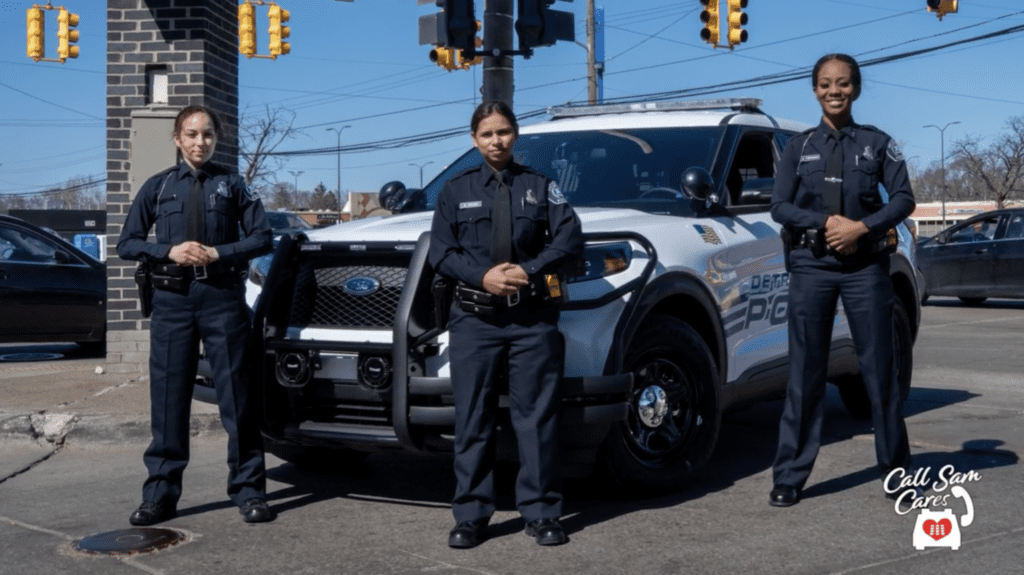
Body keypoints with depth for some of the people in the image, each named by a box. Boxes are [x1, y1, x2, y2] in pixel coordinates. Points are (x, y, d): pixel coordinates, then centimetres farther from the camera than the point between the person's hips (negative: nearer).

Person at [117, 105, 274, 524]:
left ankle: (248, 491, 6)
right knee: (168, 399, 2)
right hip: (172, 298, 1)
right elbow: (127, 243, 8)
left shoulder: (231, 185, 8)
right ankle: (160, 495, 11)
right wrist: (170, 251, -8)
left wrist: (218, 253, -9)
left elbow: (261, 238, 5)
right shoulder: (158, 187, 10)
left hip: (222, 297, -1)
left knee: (236, 395, -1)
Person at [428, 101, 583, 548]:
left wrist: (529, 270, -14)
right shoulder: (457, 189, 9)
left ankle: (541, 513, 9)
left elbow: (569, 238, 0)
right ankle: (470, 515, 10)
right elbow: (441, 251, 3)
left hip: (533, 317, 0)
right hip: (474, 318, 1)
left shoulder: (540, 186, 9)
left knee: (537, 415, 1)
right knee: (472, 418, 3)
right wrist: (482, 276, -13)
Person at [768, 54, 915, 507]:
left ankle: (896, 466, 17)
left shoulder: (877, 143, 8)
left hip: (865, 266, 0)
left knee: (879, 368, 2)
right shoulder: (799, 147, 10)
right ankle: (789, 477, 4)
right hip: (811, 266, 0)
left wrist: (862, 226, -14)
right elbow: (780, 206, 3)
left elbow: (903, 198, 1)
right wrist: (827, 223, -11)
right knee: (805, 373, 0)